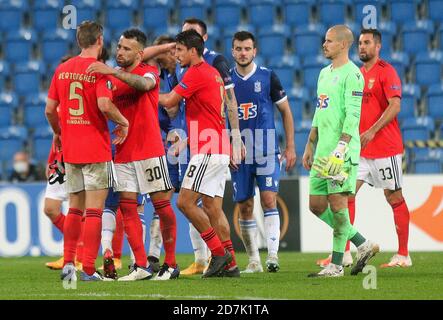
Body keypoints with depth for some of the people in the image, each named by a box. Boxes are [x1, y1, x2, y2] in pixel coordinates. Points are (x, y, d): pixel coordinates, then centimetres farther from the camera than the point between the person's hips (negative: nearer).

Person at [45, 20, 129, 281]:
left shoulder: (62, 70, 6)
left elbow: (50, 109, 8)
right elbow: (104, 105, -24)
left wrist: (58, 133, 25)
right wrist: (123, 122, -7)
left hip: (70, 149, 5)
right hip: (96, 149, -5)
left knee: (75, 208, 17)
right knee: (94, 210, -3)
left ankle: (68, 263, 12)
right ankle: (89, 270, -6)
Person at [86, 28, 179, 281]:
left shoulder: (149, 71, -4)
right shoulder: (114, 77, 14)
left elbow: (144, 84, -29)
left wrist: (113, 71, -38)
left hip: (149, 151, -6)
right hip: (123, 153, 6)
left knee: (162, 205, -2)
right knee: (127, 207, -1)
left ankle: (171, 264, 5)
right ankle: (142, 266, 1)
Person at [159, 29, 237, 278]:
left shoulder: (197, 73, -11)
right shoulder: (213, 73, 18)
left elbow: (169, 101, -7)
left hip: (207, 151, -9)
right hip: (221, 151, 9)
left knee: (186, 202, -9)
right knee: (213, 207, 7)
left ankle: (219, 252, -9)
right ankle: (229, 264, 4)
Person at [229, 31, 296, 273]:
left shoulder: (267, 77, 0)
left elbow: (285, 111, 7)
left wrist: (290, 147, 3)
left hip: (267, 151, -2)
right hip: (238, 153, 2)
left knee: (269, 200, -14)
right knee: (245, 207, 3)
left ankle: (273, 255, -16)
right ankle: (253, 260, 11)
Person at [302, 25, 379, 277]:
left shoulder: (351, 74, -9)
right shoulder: (325, 73, 19)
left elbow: (353, 114, -17)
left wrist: (341, 147, -24)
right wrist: (310, 146, 23)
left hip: (342, 152, -9)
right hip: (323, 151, 9)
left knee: (337, 204, -8)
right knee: (317, 205, 7)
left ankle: (336, 265, -2)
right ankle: (364, 245, 17)